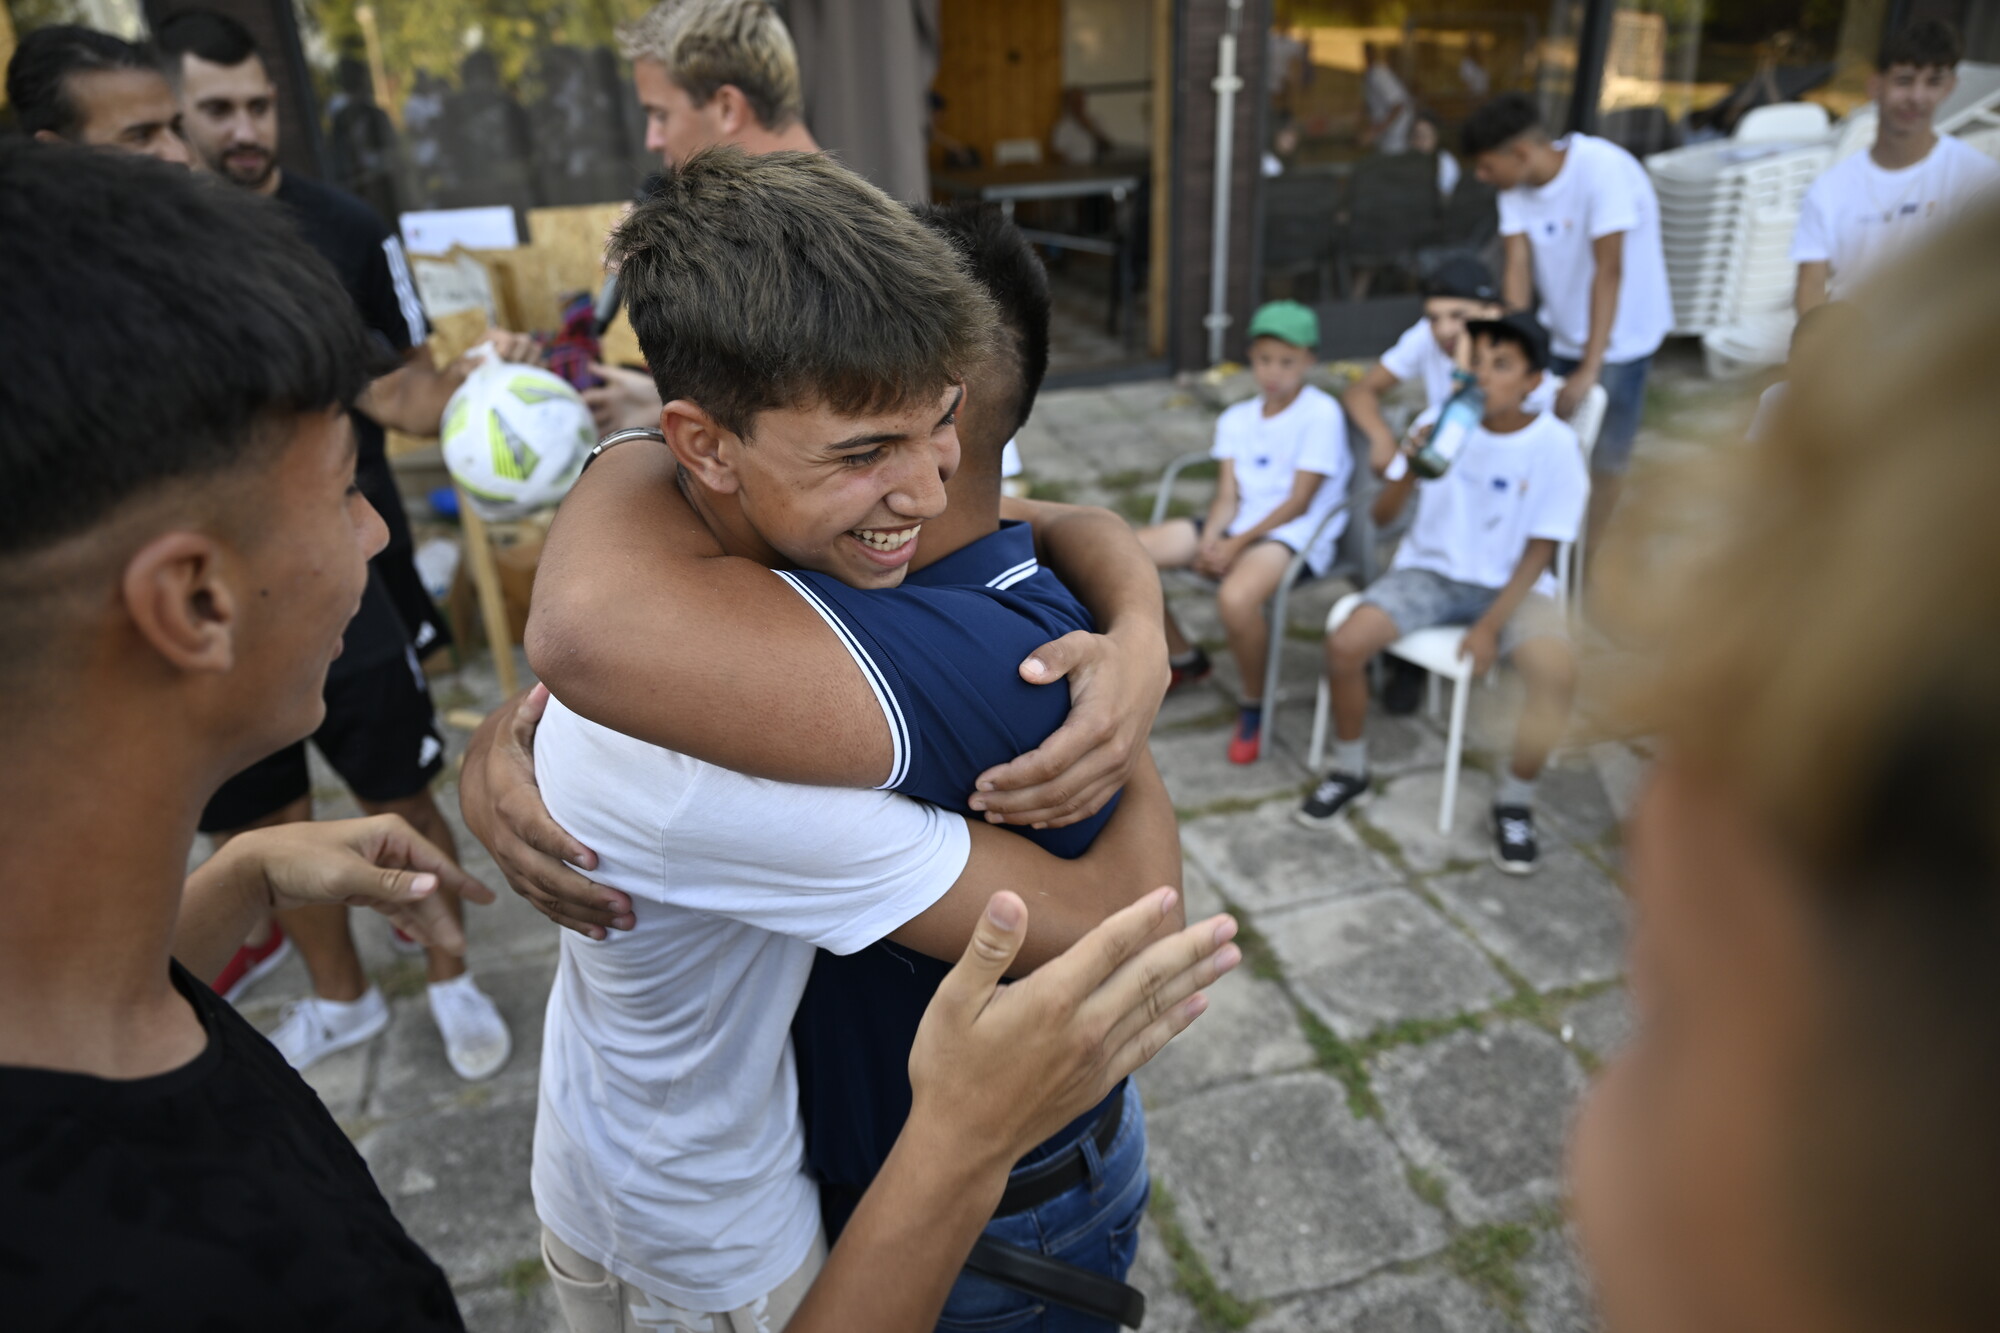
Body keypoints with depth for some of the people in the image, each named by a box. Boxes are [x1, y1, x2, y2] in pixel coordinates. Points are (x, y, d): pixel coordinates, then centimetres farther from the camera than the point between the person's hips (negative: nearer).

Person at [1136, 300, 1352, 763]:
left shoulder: (1322, 414, -7)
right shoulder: (1236, 419, 12)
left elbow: (1298, 502, -12)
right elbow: (1227, 497, 5)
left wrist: (1237, 544, -18)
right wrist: (1210, 539, -16)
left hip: (1295, 535, -7)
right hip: (1236, 526, 7)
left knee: (1236, 596, -40)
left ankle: (1254, 706, -10)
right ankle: (1183, 657, 14)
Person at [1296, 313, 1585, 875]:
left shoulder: (1554, 445, -10)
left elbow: (1539, 552, -7)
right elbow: (1382, 514, -5)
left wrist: (1490, 627, -16)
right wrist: (1411, 466, -26)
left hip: (1511, 585, -1)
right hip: (1430, 570, 2)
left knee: (1558, 673, -30)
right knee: (1343, 644, -23)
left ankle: (1515, 802, -3)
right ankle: (1350, 771, 4)